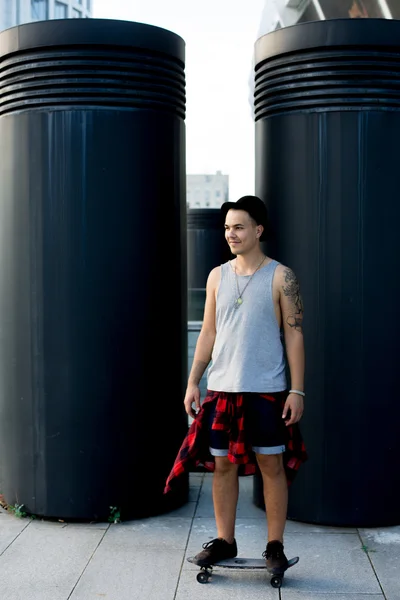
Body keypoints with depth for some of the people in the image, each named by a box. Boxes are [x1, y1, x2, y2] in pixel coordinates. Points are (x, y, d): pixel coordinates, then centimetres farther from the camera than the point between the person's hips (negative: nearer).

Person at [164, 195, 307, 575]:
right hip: (222, 388, 4)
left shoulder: (280, 277, -3)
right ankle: (224, 541, 21)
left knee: (272, 465, 2)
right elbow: (208, 333, 12)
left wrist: (297, 390, -9)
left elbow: (294, 334, -4)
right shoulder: (217, 276, 9)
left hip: (266, 390, -4)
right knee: (222, 464, 8)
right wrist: (193, 381, 6)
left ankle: (274, 546, 14)